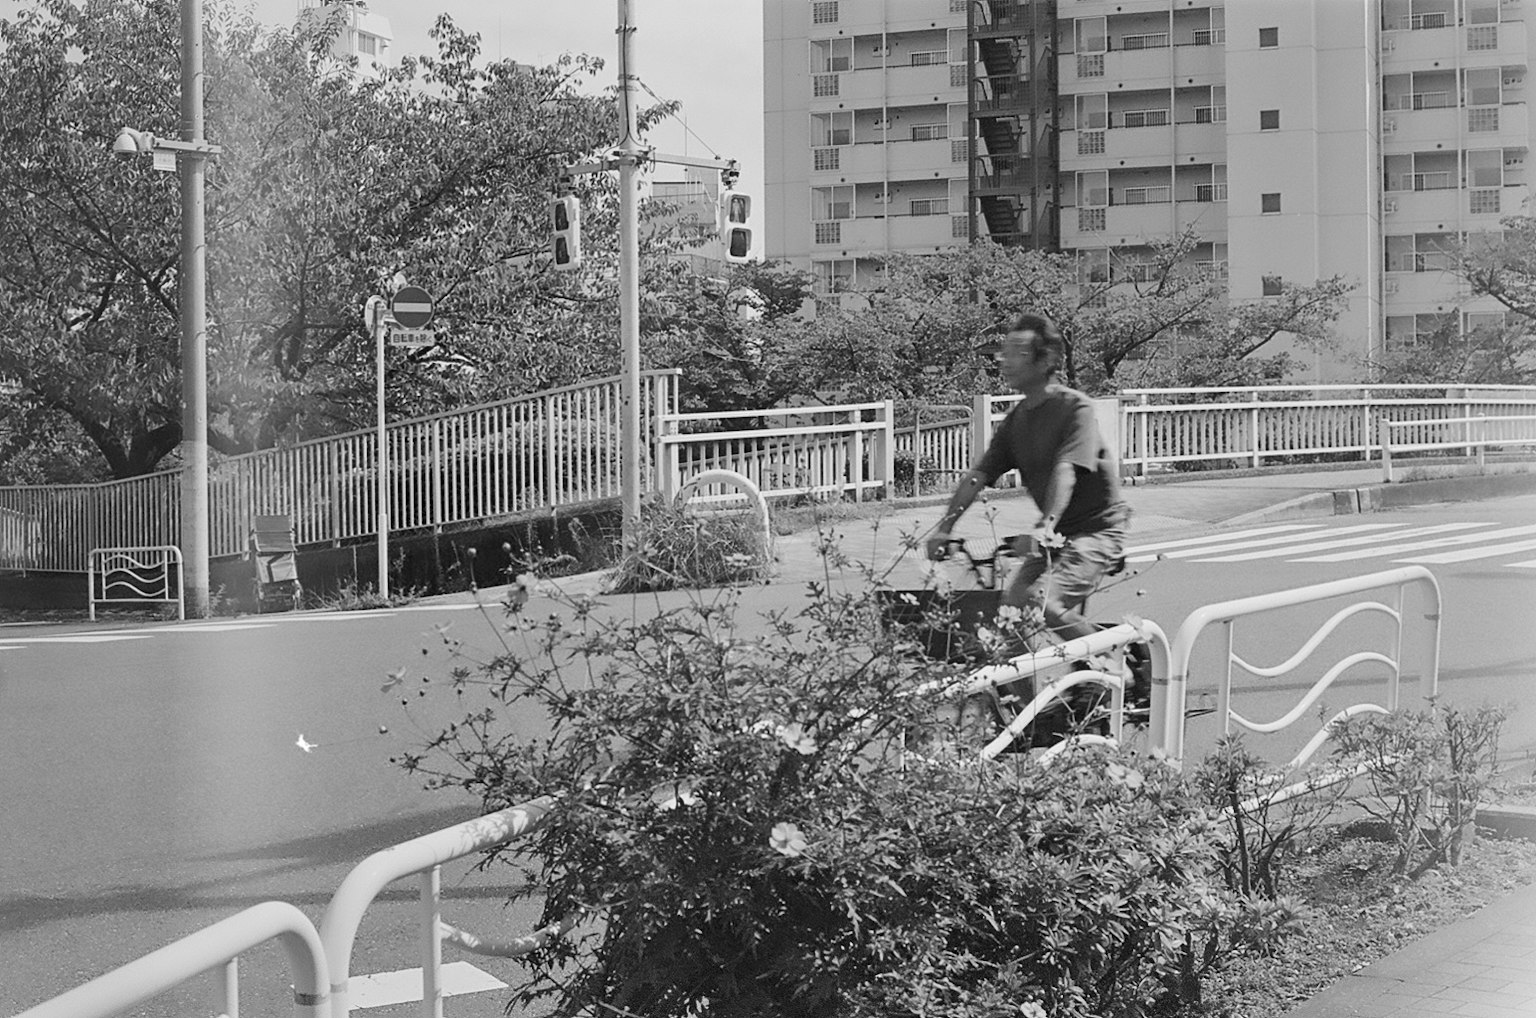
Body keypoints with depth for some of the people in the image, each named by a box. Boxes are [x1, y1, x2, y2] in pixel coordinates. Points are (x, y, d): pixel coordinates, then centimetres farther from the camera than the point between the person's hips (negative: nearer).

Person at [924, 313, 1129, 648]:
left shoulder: (1075, 407, -16)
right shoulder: (1016, 419, 6)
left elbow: (1065, 472, -31)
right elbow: (977, 475, -1)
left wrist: (1045, 528, -45)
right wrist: (944, 526, -15)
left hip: (1097, 529, -8)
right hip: (1054, 535, 8)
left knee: (1042, 602, -24)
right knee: (1010, 602, -6)